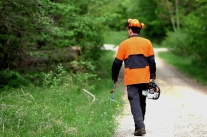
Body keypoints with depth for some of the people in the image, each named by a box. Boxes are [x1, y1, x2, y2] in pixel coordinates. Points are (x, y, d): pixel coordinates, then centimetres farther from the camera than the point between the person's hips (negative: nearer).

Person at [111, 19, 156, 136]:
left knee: (135, 102, -4)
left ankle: (140, 126, -19)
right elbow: (152, 61, 3)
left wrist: (115, 78, 13)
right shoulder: (147, 42, 4)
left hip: (131, 79, -3)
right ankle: (140, 125, 24)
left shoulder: (124, 44, -1)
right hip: (144, 78, 3)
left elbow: (117, 63, 2)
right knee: (142, 102, 15)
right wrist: (153, 76, 9)